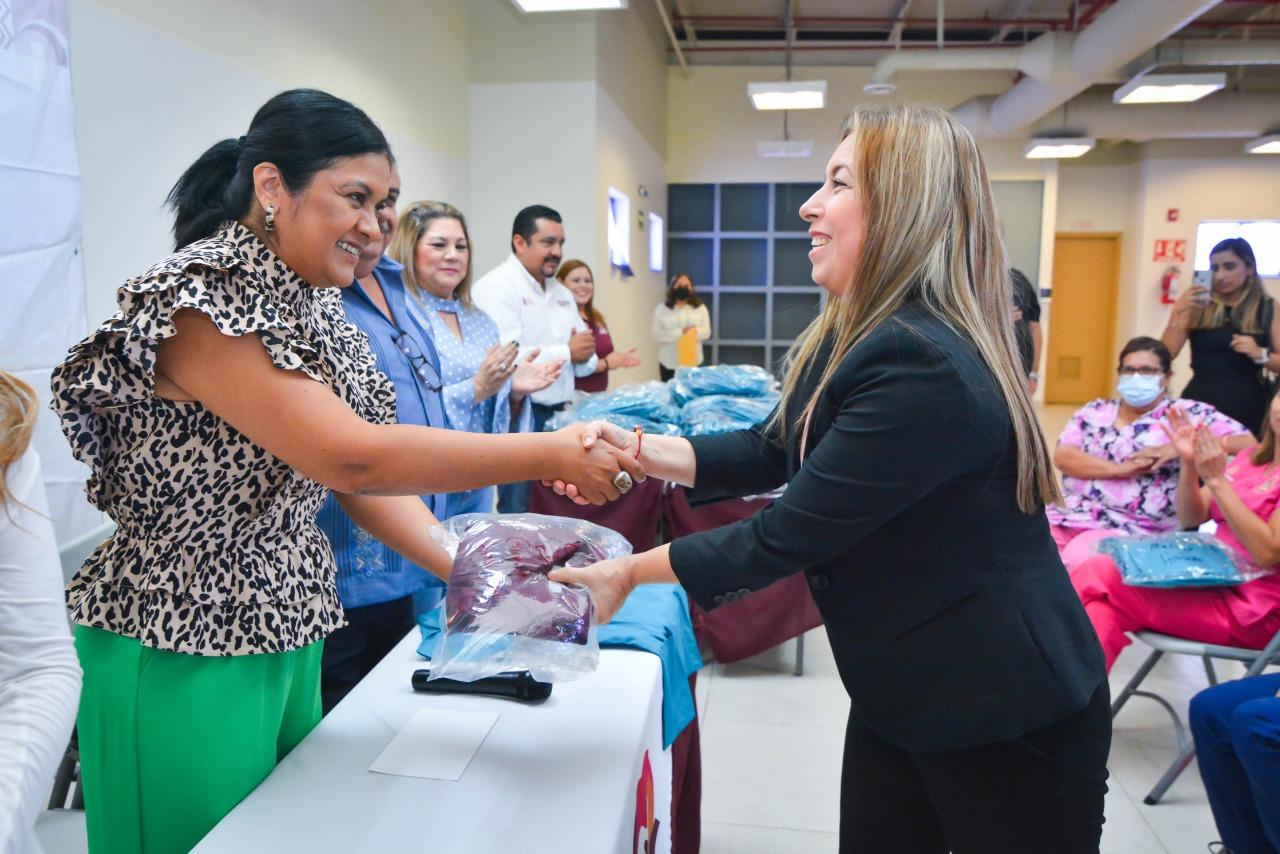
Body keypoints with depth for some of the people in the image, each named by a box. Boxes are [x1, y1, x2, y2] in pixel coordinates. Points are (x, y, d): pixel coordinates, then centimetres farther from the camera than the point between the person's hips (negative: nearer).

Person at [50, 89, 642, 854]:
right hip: (183, 658, -8)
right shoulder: (202, 299, -21)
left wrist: (463, 567, -9)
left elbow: (356, 478, 3)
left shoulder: (313, 304, 5)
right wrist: (553, 455, -27)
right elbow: (351, 457, -30)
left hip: (285, 640, 8)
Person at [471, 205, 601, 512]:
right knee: (522, 519, -1)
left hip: (558, 416, 8)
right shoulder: (497, 287, -11)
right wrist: (566, 352, -14)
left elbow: (584, 362, 17)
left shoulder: (561, 292, 15)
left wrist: (584, 356, -8)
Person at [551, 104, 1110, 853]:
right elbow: (774, 452, 7)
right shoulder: (863, 335, 3)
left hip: (1006, 717, -8)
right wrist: (637, 448, -6)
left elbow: (790, 535, -25)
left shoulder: (923, 366, -29)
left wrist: (630, 573, -13)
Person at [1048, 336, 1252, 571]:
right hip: (1065, 517, 4)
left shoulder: (1188, 413, 6)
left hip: (1128, 530, -3)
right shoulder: (1094, 411, 14)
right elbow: (1061, 456, 2)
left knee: (1075, 563, -30)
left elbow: (1248, 443, -1)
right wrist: (1119, 469, -12)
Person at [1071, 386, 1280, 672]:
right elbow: (1191, 518, 11)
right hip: (1213, 585, 7)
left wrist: (1217, 479, -20)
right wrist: (1188, 463, -6)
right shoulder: (1250, 458, 15)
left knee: (1099, 574, -15)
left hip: (1251, 612, -7)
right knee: (1105, 608, -19)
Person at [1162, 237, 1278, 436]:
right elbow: (1165, 356, -1)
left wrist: (1260, 354, -15)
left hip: (1248, 410, 0)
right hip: (1199, 407, 0)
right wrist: (1177, 313, -9)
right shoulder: (1198, 307, 5)